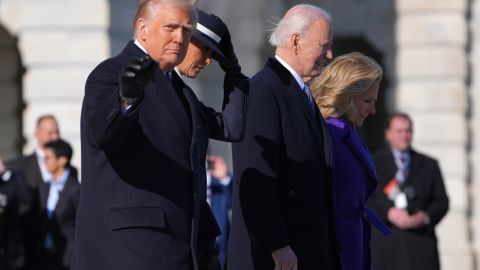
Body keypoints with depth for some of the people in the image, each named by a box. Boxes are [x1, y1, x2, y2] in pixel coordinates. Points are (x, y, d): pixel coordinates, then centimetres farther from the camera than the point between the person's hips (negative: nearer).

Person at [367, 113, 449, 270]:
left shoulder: (429, 165, 16)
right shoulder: (373, 164, 11)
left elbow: (442, 201, 12)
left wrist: (426, 217, -8)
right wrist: (389, 213, -15)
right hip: (386, 243, -1)